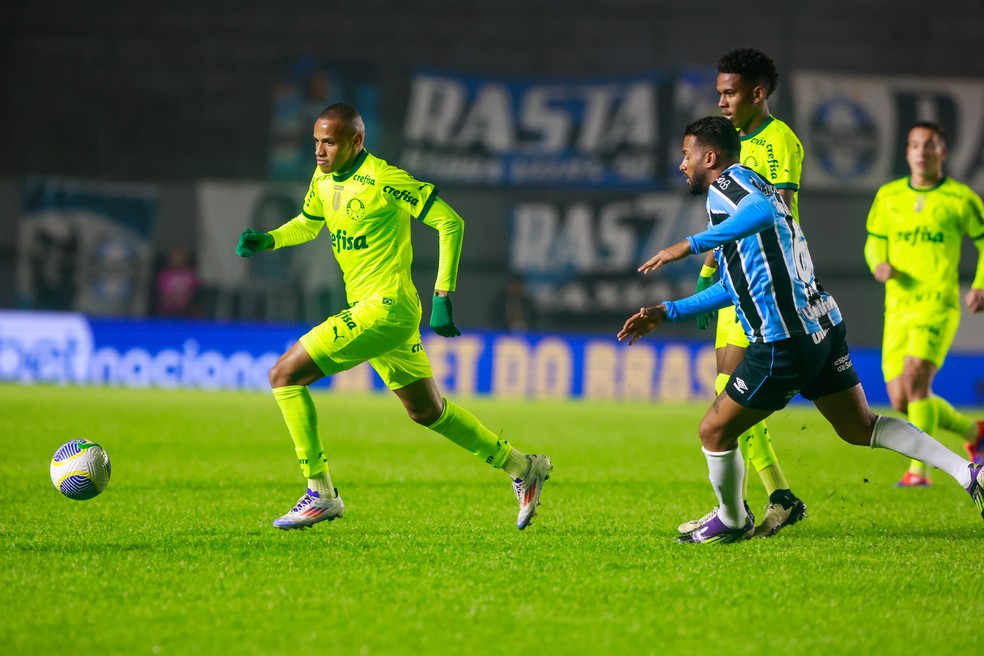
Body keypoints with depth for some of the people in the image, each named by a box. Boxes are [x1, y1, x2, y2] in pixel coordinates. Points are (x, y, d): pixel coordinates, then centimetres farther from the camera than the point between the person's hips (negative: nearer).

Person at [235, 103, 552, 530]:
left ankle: (320, 494, -7)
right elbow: (307, 224, 27)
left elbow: (450, 223, -14)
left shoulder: (381, 179, -16)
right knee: (426, 411, 18)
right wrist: (267, 239, 6)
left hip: (385, 309, -9)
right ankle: (523, 468, 31)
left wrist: (443, 296, -16)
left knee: (285, 375, -13)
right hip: (365, 310, 9)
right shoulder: (324, 179, 8)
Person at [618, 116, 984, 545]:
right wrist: (667, 313, 30)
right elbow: (734, 284, 31)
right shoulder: (748, 187, 24)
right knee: (859, 428, 15)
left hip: (785, 341, -10)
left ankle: (732, 522, 22)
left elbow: (763, 212, -33)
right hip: (822, 324, 10)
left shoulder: (728, 182, -7)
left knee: (714, 432, 5)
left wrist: (691, 245, -30)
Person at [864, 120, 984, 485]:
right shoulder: (889, 196, 10)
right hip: (898, 308, 5)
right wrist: (879, 266, -4)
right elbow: (875, 242, 19)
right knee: (900, 401, 1)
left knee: (915, 380, -25)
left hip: (939, 307, -5)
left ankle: (918, 469, -19)